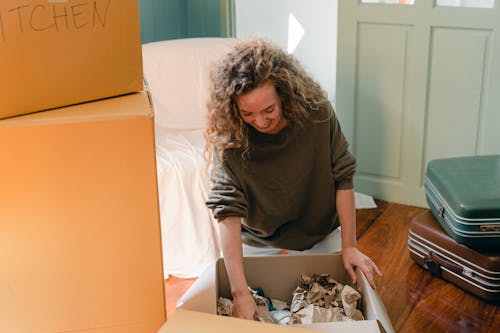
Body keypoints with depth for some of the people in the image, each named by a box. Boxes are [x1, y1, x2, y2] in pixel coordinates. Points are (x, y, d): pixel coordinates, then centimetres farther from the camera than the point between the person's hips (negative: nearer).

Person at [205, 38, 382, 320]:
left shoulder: (316, 111, -23)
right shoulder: (228, 137, -25)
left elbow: (343, 178, -15)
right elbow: (227, 211, -31)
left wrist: (349, 246, -17)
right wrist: (240, 292, -37)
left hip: (321, 236, 1)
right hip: (261, 243, 0)